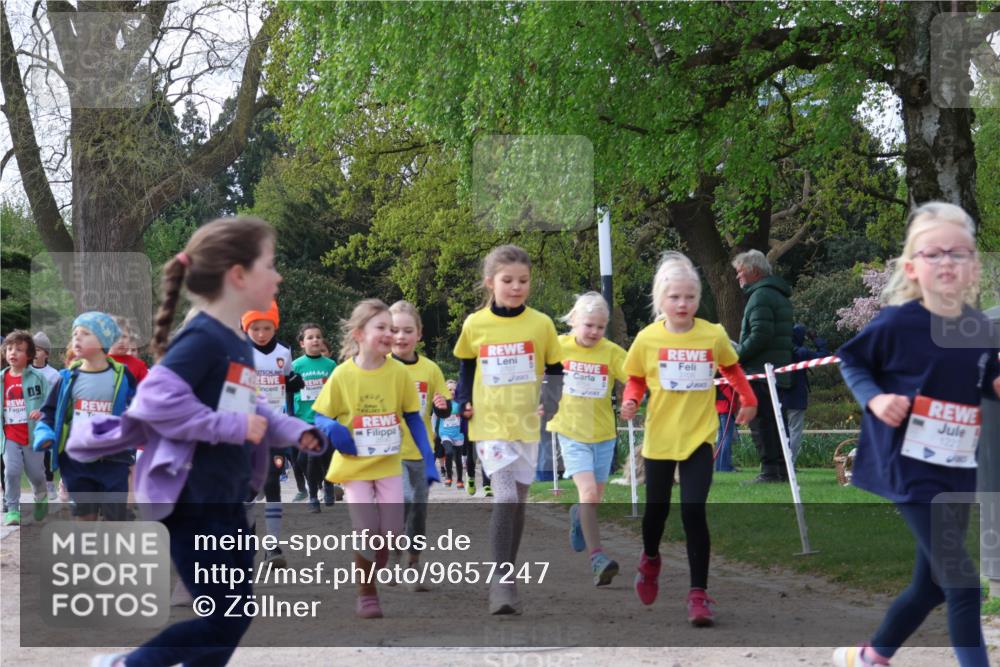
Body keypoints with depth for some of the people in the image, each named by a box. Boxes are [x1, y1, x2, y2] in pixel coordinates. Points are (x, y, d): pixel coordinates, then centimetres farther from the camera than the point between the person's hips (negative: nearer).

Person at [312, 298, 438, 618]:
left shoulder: (398, 371, -5)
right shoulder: (342, 375, -10)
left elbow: (413, 417, 3)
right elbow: (321, 417, -1)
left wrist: (428, 459, -2)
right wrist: (332, 429, -24)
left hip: (389, 464, 2)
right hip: (354, 465, -2)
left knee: (392, 532, -2)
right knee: (367, 533, -10)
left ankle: (371, 576, 30)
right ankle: (366, 594, 13)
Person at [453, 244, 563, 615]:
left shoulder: (541, 324, -2)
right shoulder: (475, 324, -2)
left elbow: (555, 370, 8)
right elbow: (466, 365, 15)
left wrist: (549, 403, -7)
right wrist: (463, 399, 3)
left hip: (526, 424, 2)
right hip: (489, 424, -2)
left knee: (518, 501, 10)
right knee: (505, 495, -17)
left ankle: (506, 578, 24)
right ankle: (501, 580, -13)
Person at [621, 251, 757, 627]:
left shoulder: (714, 336, -5)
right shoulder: (647, 338, -7)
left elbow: (732, 368, 13)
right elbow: (636, 379, 5)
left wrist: (748, 402, 9)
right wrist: (630, 401, -14)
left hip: (699, 437, -1)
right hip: (659, 437, 1)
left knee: (693, 513, -12)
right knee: (656, 510, 15)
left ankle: (699, 593, -5)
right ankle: (650, 560, 47)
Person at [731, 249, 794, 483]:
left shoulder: (761, 295, -11)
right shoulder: (779, 295, 21)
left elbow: (760, 335, -21)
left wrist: (737, 356, -13)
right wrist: (739, 352, 18)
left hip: (761, 370, -10)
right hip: (780, 371, 10)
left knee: (761, 420, -9)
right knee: (776, 421, 13)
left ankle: (770, 470, -12)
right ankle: (781, 468, 15)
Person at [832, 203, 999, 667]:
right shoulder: (897, 322, -13)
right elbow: (851, 360, -1)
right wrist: (875, 399, -17)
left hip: (957, 472, 7)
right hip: (911, 468, -7)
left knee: (932, 585, 18)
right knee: (962, 583, -13)